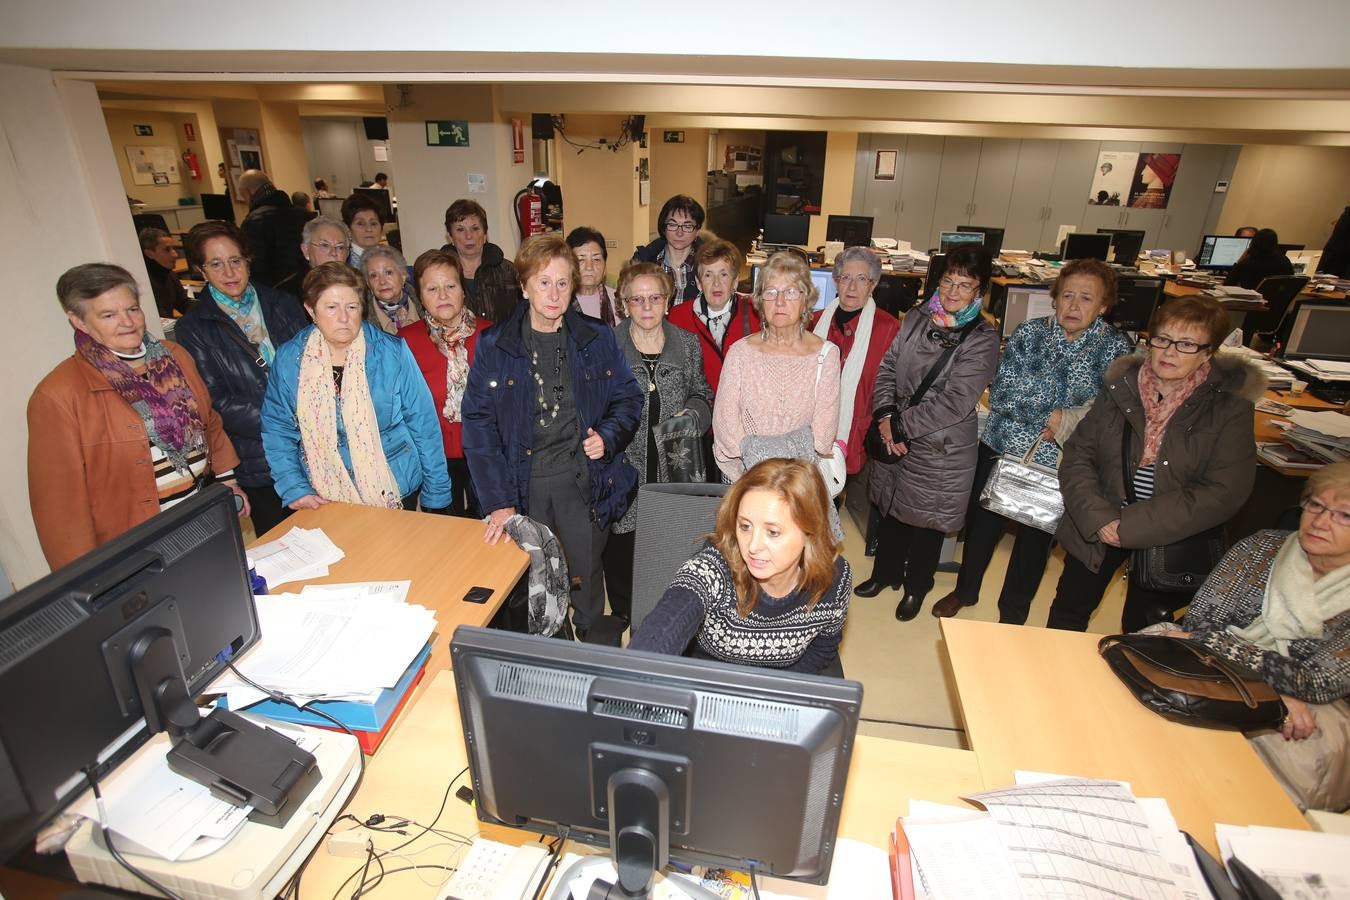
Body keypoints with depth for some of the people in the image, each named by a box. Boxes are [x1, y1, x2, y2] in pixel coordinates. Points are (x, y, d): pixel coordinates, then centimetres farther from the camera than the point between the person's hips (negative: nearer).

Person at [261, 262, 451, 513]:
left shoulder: (392, 352, -10)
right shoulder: (289, 358, -4)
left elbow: (423, 425, -8)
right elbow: (277, 430, 2)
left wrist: (436, 497, -6)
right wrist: (295, 489, -10)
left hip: (396, 493, -1)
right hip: (325, 500, 2)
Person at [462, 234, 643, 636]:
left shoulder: (598, 339, 3)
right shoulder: (493, 346, -2)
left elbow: (629, 398, 11)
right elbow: (478, 423, -6)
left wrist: (607, 436, -11)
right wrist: (498, 501, -13)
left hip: (582, 478, 1)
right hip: (522, 483, 0)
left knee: (586, 579, 12)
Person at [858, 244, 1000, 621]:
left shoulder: (983, 339, -12)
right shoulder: (916, 317, 2)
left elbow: (955, 401, -19)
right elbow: (887, 367, 2)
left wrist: (901, 424, -18)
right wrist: (885, 416, -13)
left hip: (941, 449, -4)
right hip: (894, 438, 4)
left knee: (927, 520, 12)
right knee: (891, 509, 19)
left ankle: (916, 587, 37)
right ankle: (885, 573, 43)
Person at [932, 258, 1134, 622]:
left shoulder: (1116, 349, -6)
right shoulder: (1029, 332, -6)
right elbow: (1001, 394, -14)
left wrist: (1065, 422, -25)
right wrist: (1052, 416, -20)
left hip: (1059, 465, 0)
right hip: (1002, 449, 0)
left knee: (1036, 538, 17)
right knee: (982, 524, 15)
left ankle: (1013, 613, 39)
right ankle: (965, 590, 42)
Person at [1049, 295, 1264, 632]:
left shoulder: (1230, 406, -9)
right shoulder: (1120, 387, -3)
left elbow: (1222, 493, -16)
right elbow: (1078, 455, -6)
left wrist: (1131, 527, -22)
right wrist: (1098, 519, -20)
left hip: (1172, 541, -2)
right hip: (1098, 530, 2)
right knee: (1066, 616, 14)